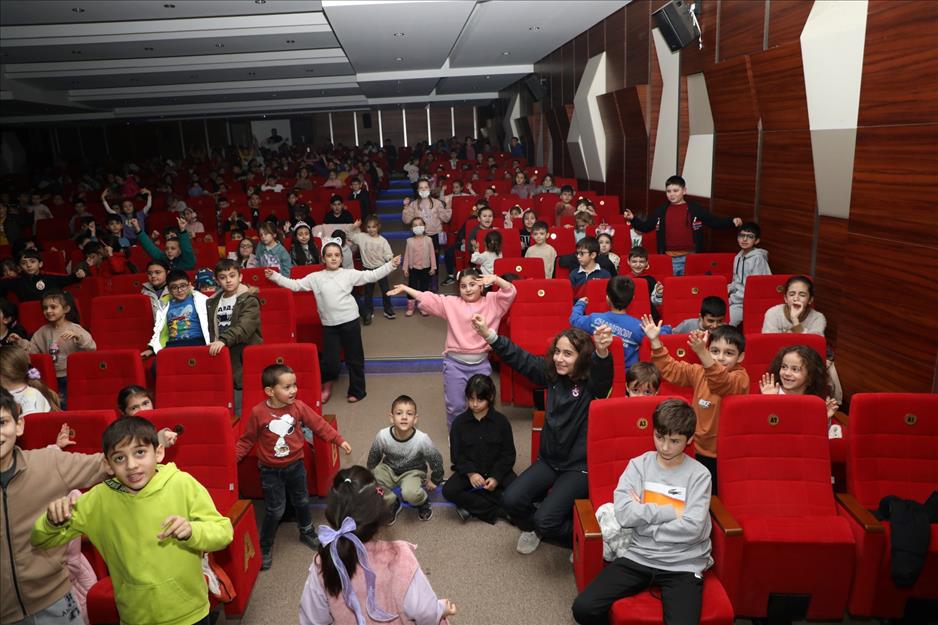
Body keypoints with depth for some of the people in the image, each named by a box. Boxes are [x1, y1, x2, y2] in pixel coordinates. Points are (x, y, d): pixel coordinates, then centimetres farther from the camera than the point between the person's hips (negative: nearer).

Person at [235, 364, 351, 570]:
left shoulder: (299, 407, -12)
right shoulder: (258, 413, -18)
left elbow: (319, 425, -4)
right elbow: (247, 441, -5)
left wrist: (339, 440, -5)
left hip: (295, 466, 3)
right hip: (271, 471, -3)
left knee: (302, 502, 20)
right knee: (275, 510, 3)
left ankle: (307, 533, 45)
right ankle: (265, 548, 24)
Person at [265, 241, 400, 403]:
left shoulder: (349, 274, 0)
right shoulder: (315, 277, 4)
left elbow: (371, 276, -3)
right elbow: (295, 285, 6)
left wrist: (390, 265, -12)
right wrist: (275, 277, 0)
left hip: (350, 321, -1)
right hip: (329, 324, 1)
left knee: (354, 358, 8)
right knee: (329, 360, 3)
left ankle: (357, 390, 24)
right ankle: (327, 384, 33)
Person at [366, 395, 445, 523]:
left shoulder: (422, 439, -29)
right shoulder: (383, 435, -24)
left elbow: (436, 460, -11)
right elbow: (373, 458, -3)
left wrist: (435, 480, 1)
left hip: (413, 471, -3)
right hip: (389, 468, 3)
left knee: (410, 493, -31)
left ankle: (423, 501, 7)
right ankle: (392, 504, 7)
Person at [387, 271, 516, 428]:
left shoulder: (492, 301, 4)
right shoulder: (451, 303, 4)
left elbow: (510, 292, -6)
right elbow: (427, 298, 1)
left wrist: (495, 279, -19)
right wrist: (405, 289, -4)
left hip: (481, 364, 0)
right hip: (455, 363, 0)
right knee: (455, 405, 7)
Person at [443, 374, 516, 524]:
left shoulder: (501, 421, -6)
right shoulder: (459, 422, -3)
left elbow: (508, 454, -4)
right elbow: (456, 454, -3)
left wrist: (496, 477, -17)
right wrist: (470, 473, -20)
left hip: (496, 470, -1)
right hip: (469, 470, 1)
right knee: (449, 491, -26)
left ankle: (472, 505, -16)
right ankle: (497, 511, -21)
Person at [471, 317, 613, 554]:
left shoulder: (592, 383, -16)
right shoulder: (551, 373, -1)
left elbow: (603, 372, -39)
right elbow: (519, 358, 1)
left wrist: (602, 352, -62)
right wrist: (489, 335, -11)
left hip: (579, 466, -5)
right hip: (549, 459, 6)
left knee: (546, 521, -19)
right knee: (511, 500, -11)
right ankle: (533, 527, 23)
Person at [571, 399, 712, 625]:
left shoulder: (699, 475, -2)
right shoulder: (638, 465, 4)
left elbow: (692, 528, -13)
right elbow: (624, 514, -9)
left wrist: (644, 515, -6)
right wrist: (671, 511, -11)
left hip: (683, 565, -2)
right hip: (638, 558, 2)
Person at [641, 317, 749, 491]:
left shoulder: (741, 378, -17)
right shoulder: (699, 371, 2)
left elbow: (722, 382, -38)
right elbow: (671, 369, 11)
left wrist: (702, 353, -54)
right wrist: (655, 341, 0)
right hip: (702, 451, 5)